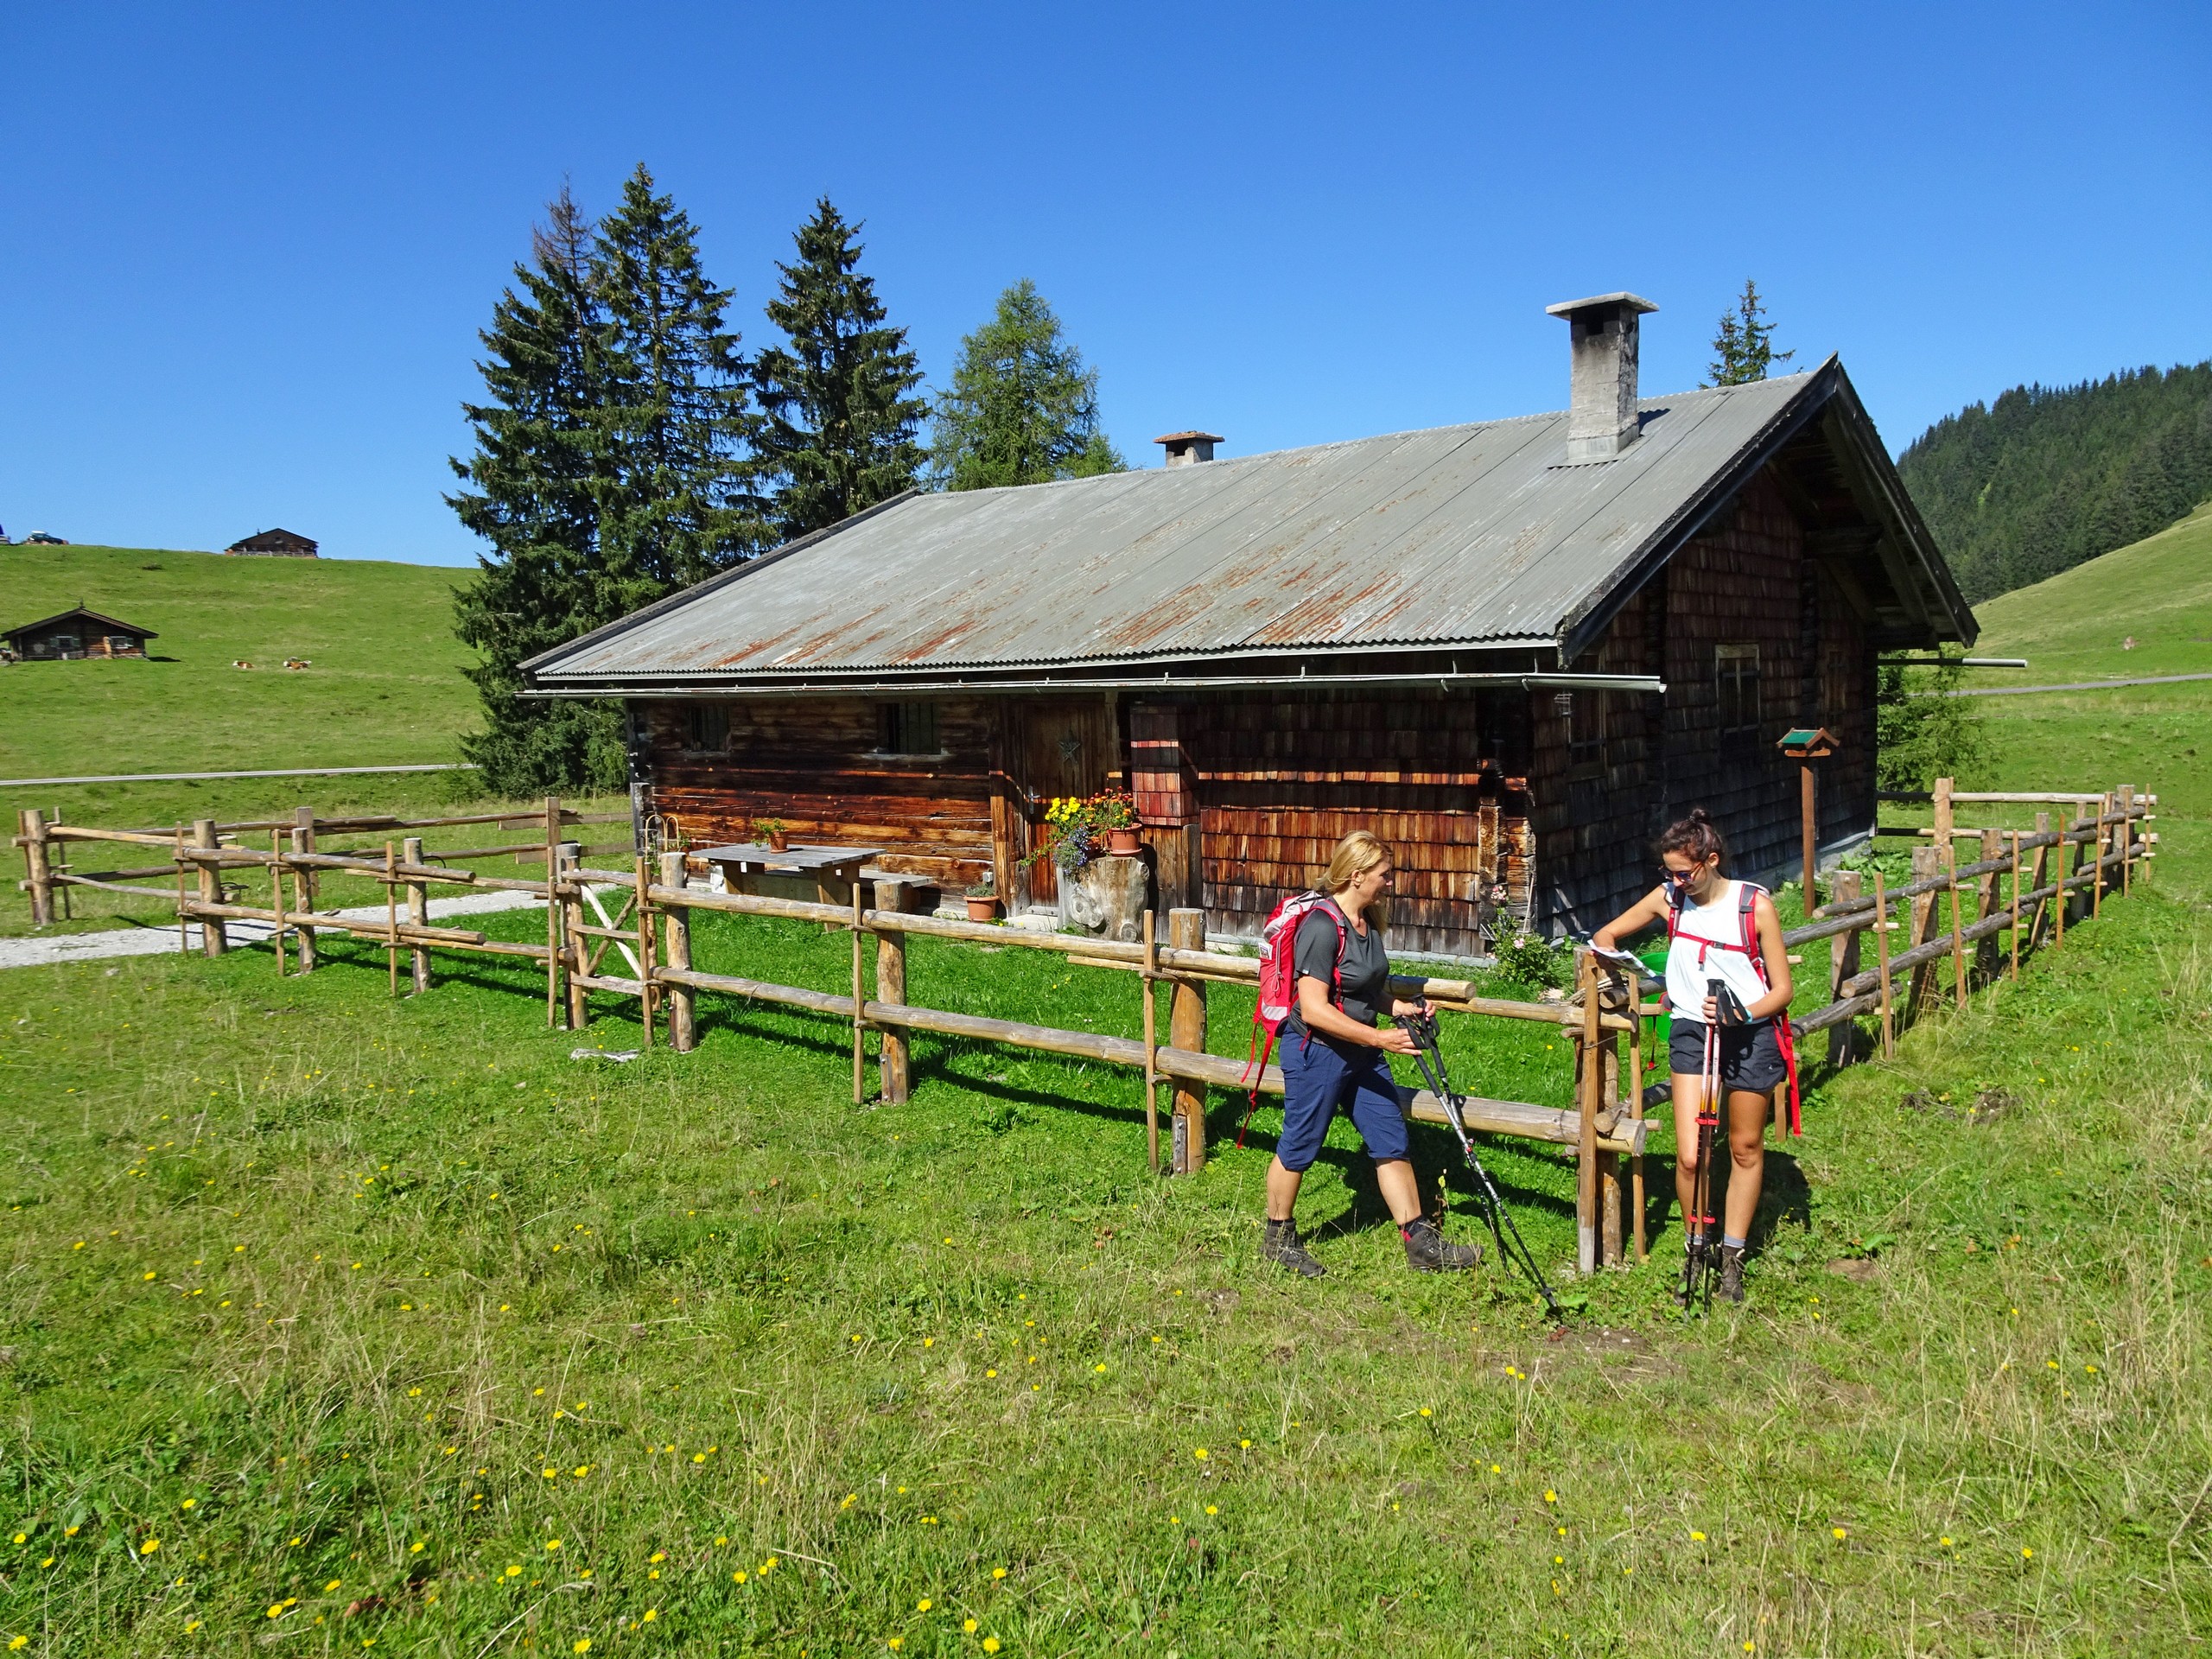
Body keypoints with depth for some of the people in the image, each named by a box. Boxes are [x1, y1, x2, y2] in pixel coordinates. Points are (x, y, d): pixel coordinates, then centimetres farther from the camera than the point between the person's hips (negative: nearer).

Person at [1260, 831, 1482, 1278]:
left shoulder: (1369, 922, 7)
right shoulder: (1322, 926, -22)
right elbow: (1314, 1009, -27)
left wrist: (1400, 1007, 4)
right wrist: (1379, 1037, -28)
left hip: (1361, 1054, 9)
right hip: (1317, 1053, -9)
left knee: (1393, 1143, 10)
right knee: (1300, 1147, 7)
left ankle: (1420, 1242, 19)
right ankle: (1278, 1237, 25)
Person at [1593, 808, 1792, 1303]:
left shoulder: (1755, 905, -11)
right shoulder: (1668, 899, -2)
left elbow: (1781, 990, -7)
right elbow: (1605, 935, 12)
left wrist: (1739, 1012, -25)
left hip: (1750, 1034, -1)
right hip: (1691, 1031, 1)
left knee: (1746, 1150, 12)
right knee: (1689, 1156, -8)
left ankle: (1732, 1257, 27)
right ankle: (1697, 1249, 15)